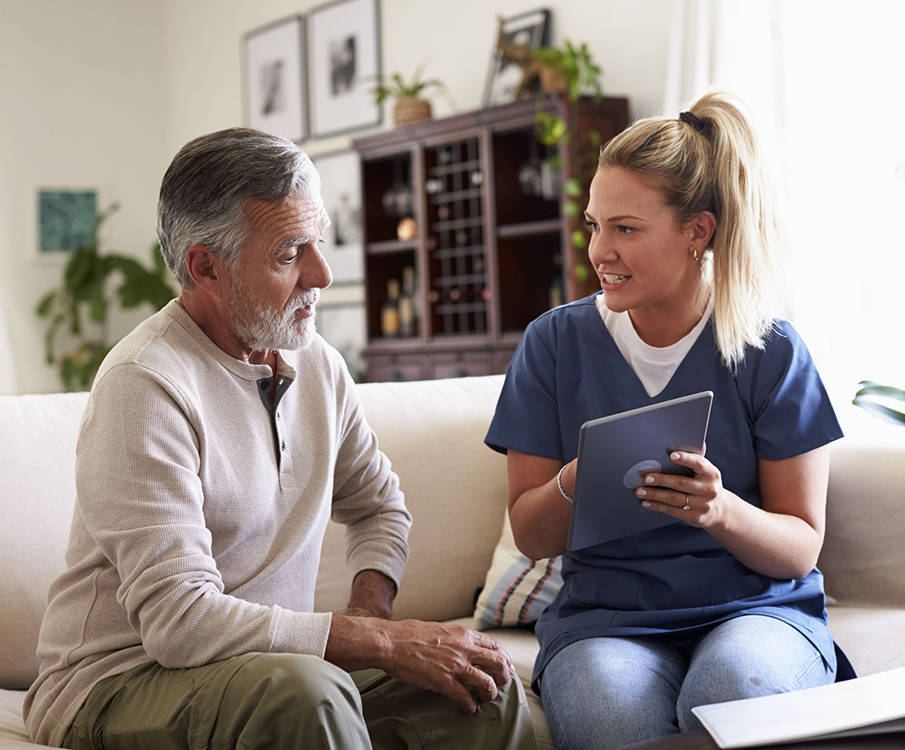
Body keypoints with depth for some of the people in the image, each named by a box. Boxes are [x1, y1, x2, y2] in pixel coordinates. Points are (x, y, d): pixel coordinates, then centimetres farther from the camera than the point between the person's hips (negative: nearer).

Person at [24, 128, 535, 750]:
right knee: (305, 690, -36)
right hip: (119, 681, -6)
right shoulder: (146, 384, -20)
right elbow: (178, 620, -27)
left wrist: (369, 610, 0)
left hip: (274, 660, 7)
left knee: (487, 688, -14)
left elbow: (378, 505, 23)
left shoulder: (317, 363, 6)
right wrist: (385, 642, -24)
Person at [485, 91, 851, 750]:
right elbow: (531, 535, 4)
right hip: (607, 616, 0)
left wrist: (721, 511, -21)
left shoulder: (771, 351, -1)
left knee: (734, 692, -34)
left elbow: (801, 548, 0)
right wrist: (578, 482, -18)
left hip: (756, 606, 0)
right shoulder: (555, 343, 3)